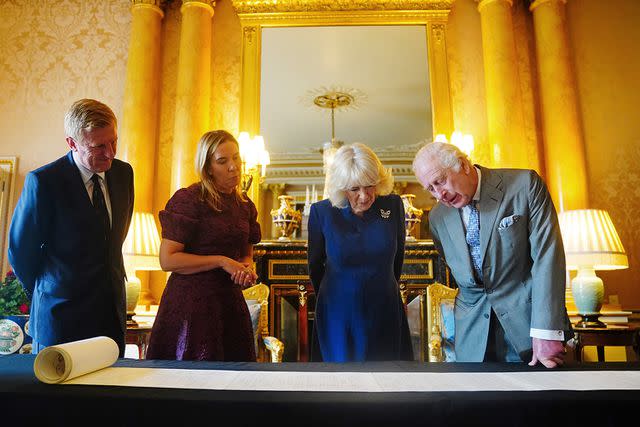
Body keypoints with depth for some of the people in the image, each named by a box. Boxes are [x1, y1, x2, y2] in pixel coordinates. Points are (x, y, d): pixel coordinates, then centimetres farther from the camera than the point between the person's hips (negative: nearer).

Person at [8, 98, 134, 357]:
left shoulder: (123, 172, 2)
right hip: (61, 314, -4)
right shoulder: (43, 181, -14)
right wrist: (47, 293, 9)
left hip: (113, 309, 5)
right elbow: (20, 251, -3)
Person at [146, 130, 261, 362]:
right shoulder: (187, 200, -10)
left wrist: (247, 269, 0)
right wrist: (221, 261, -16)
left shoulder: (245, 205, 9)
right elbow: (167, 260, -15)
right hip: (191, 301, -5)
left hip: (230, 300, 6)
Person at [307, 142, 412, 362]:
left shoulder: (393, 205, -7)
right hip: (338, 316, -1)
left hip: (384, 312, 2)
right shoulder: (321, 212, -11)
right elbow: (315, 264, 3)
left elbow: (398, 256, 8)